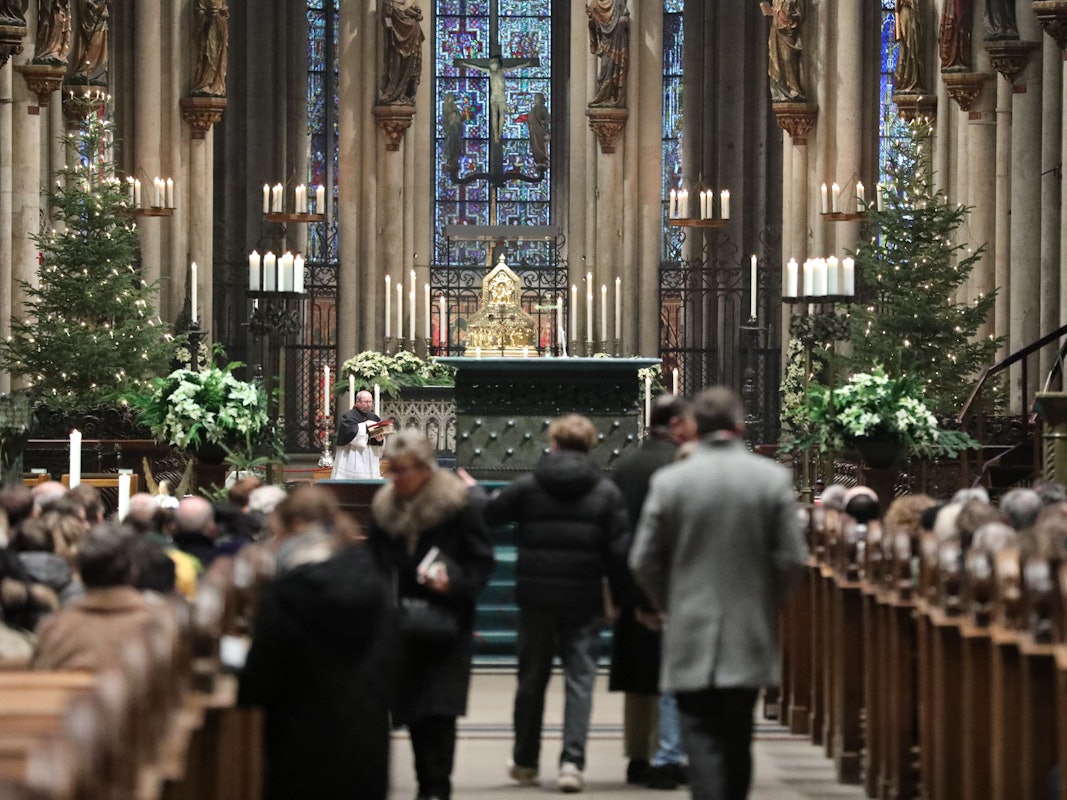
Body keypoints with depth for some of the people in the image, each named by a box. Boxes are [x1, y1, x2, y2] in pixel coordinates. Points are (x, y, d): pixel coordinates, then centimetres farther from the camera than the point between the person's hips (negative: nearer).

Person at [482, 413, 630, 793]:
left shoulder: (528, 485, -3)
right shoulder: (606, 491, -3)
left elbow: (489, 515, 8)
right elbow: (619, 548, -6)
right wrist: (618, 596, 3)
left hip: (536, 595, 1)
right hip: (584, 599, -1)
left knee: (532, 677, 14)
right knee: (580, 679, 2)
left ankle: (525, 761, 24)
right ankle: (572, 760, -11)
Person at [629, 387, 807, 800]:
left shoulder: (669, 481, -5)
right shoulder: (774, 478, -4)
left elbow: (643, 563, -2)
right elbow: (792, 559, -5)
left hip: (690, 631, -2)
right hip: (750, 635, 2)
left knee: (701, 737, -1)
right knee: (737, 740, 13)